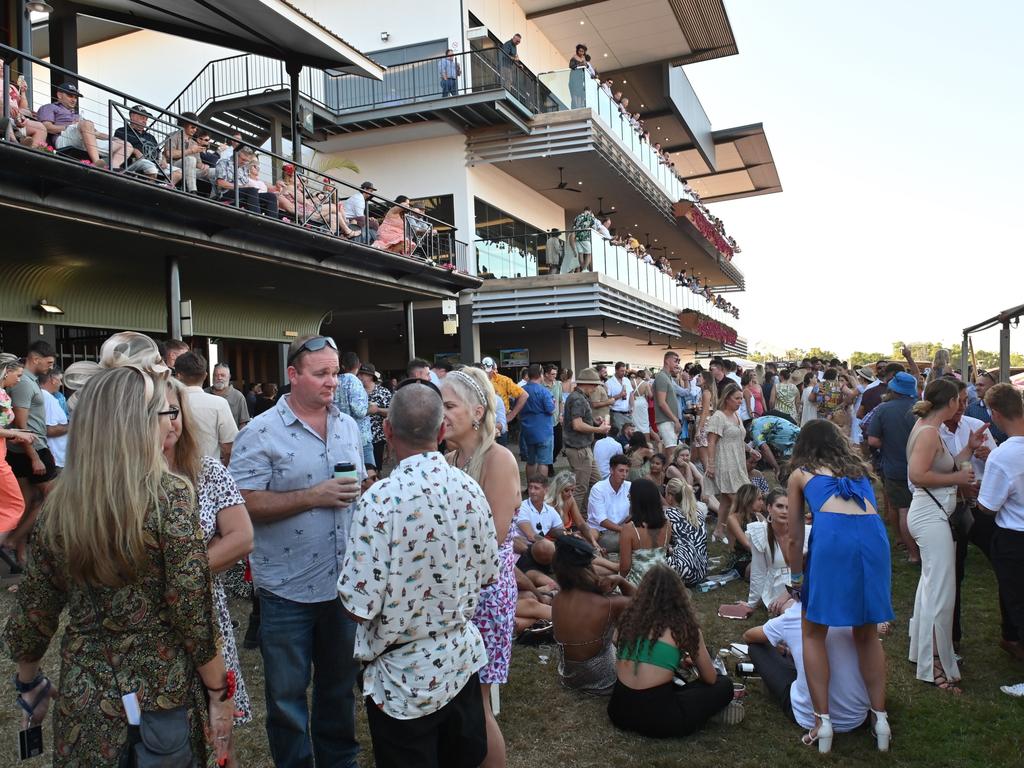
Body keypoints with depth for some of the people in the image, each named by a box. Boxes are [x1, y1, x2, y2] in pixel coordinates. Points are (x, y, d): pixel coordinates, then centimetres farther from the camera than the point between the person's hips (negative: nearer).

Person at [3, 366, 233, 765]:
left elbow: (32, 613, 5)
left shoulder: (60, 501, -4)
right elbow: (193, 615, -18)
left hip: (81, 699, 4)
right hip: (160, 697, -4)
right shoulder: (168, 496, -19)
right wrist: (220, 693, -7)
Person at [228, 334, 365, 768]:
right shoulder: (262, 432, -12)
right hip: (287, 589, -5)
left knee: (339, 683, 22)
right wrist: (313, 496, -22)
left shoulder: (348, 427, 6)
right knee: (287, 692, 13)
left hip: (344, 581, 5)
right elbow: (245, 504, -18)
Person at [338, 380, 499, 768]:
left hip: (403, 677, -4)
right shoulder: (471, 489, -9)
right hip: (462, 662, 5)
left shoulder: (380, 500, -26)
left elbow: (359, 606, -22)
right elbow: (487, 574, 3)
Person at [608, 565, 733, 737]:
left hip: (619, 710, 5)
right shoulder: (684, 627, -3)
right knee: (724, 686, 14)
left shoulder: (630, 617, 8)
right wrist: (693, 663, 31)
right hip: (656, 718, -5)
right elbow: (710, 678, 10)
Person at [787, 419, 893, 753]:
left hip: (831, 536, -3)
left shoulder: (800, 474, 23)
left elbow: (795, 538, 25)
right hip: (874, 535, 4)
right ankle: (879, 716, 21)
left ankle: (823, 719, 7)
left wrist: (796, 580, 38)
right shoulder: (860, 469, 32)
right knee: (867, 634, 22)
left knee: (813, 633, 12)